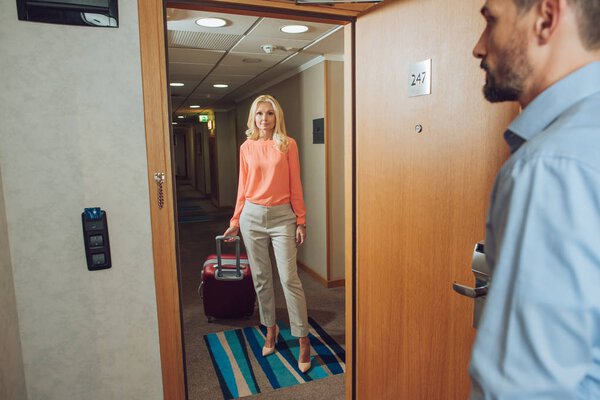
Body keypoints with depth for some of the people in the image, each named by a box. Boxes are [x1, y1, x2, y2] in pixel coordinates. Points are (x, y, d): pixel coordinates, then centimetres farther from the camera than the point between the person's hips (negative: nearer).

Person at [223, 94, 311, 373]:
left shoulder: (288, 145, 0)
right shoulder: (246, 148, 7)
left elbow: (295, 185, -1)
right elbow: (243, 187, 10)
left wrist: (301, 221, -3)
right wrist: (236, 221, 11)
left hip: (282, 216, -3)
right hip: (252, 215, 3)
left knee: (289, 278, -5)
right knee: (261, 278, 11)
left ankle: (303, 339, 8)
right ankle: (271, 328, 30)